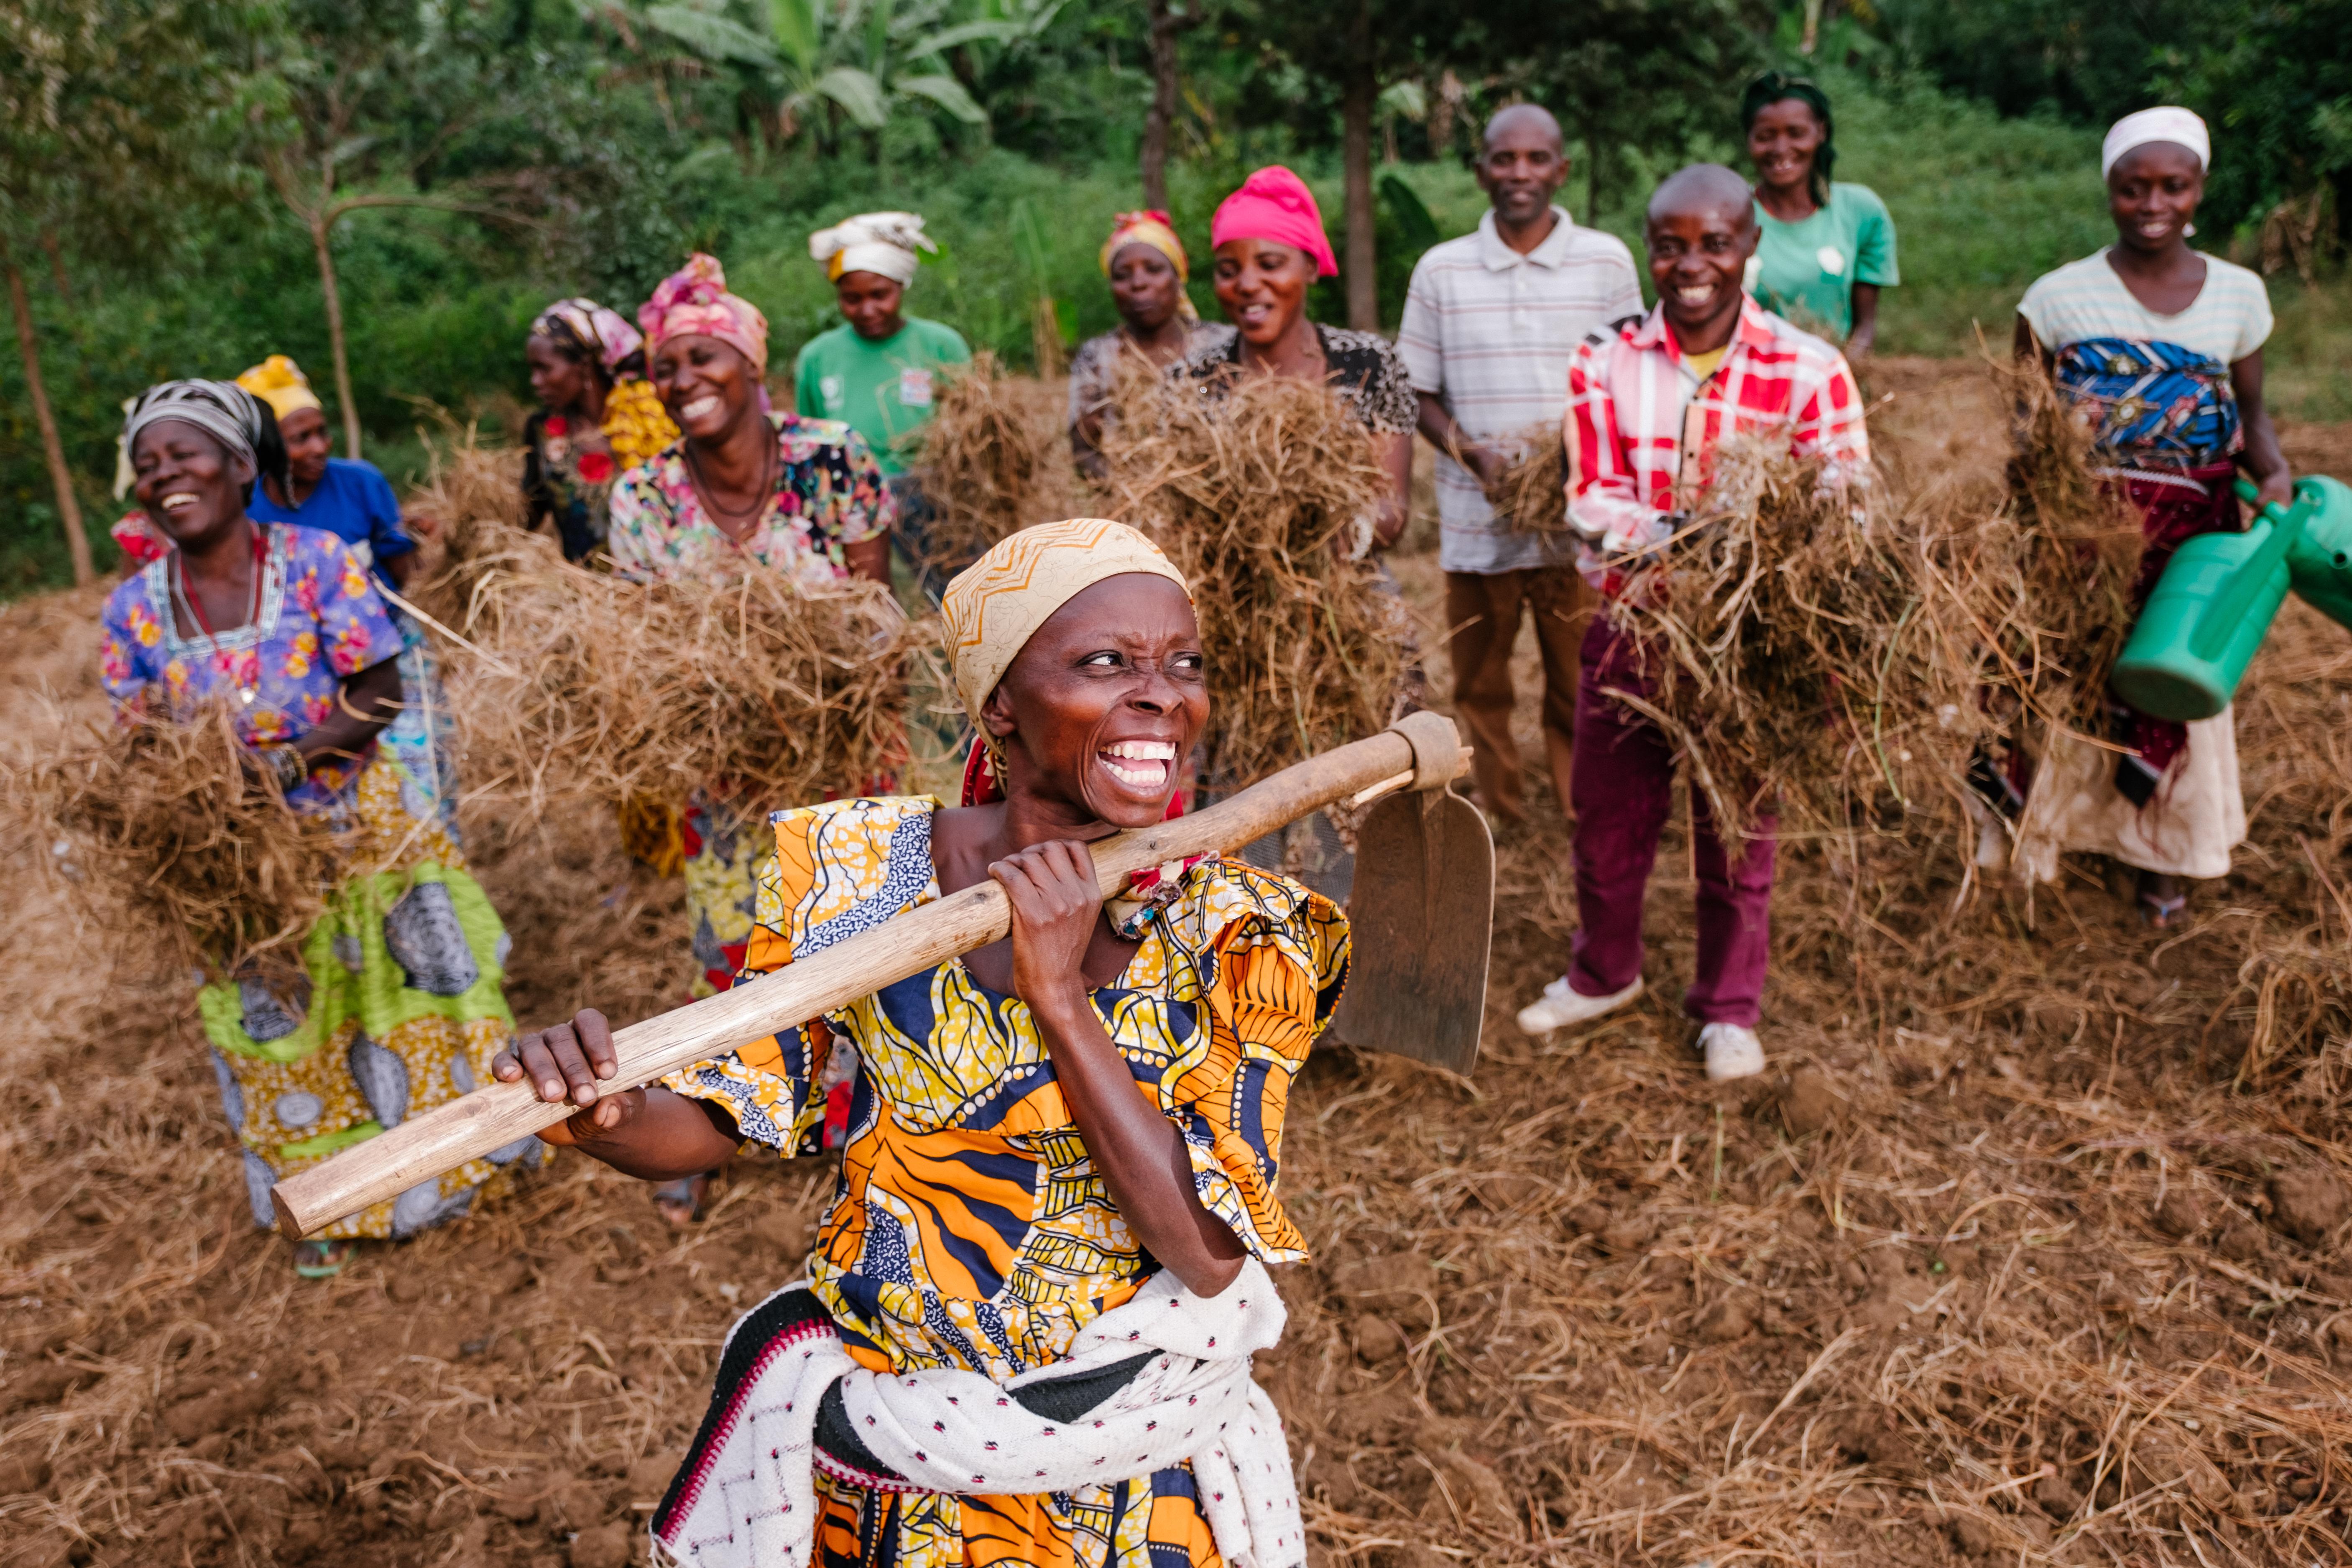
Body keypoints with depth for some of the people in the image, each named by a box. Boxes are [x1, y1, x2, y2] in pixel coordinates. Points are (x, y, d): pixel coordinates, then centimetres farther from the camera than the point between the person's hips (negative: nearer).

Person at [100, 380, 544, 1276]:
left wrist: (290, 760, -28)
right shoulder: (134, 610, -4)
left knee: (407, 979, 9)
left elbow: (379, 694, -15)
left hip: (354, 823, -2)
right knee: (276, 1026, 13)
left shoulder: (316, 561, -13)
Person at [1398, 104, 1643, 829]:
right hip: (1475, 521, 1)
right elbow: (1419, 394, 7)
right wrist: (1470, 452, -11)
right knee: (1480, 690, 9)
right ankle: (1497, 826, 23)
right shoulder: (1440, 270, 4)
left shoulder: (1607, 261, 4)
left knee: (1583, 694, 4)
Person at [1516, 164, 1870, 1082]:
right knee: (1608, 811, 16)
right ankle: (1604, 973, 40)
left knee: (1738, 829, 10)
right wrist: (1678, 537, -28)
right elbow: (1592, 503, -9)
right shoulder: (1606, 364, -2)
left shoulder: (1808, 370, -8)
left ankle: (1730, 1010, 30)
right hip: (1631, 621, 2)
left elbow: (1843, 507, -10)